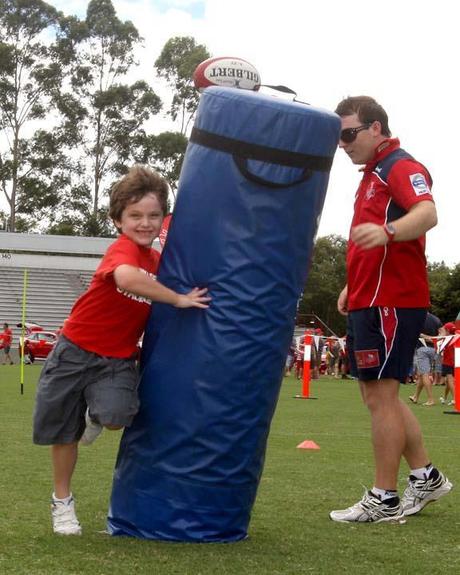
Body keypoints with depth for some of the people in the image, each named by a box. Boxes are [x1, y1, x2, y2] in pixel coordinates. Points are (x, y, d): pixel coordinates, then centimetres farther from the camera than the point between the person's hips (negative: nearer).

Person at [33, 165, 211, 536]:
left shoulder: (159, 260, 3)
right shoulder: (123, 249, -19)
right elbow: (126, 277, -43)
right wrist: (179, 299, -36)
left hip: (118, 359, 4)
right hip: (75, 351, -4)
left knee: (117, 417, -24)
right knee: (64, 433, 8)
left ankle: (95, 416, 14)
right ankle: (62, 502, 31)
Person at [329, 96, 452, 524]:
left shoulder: (401, 167, -11)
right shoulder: (373, 174, 20)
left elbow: (427, 214, -32)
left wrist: (387, 231, -50)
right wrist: (353, 286, 24)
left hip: (392, 302, -10)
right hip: (369, 301, 10)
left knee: (380, 395, -6)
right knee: (379, 394, 15)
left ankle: (384, 501, 3)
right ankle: (425, 477, 25)